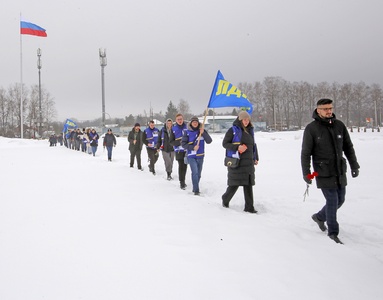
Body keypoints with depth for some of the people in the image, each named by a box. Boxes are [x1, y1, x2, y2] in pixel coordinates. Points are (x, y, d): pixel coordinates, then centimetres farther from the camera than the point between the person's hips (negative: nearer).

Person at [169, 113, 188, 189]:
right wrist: (179, 142, -17)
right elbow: (171, 141, -1)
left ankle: (183, 181, 27)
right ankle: (182, 182, 1)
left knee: (185, 166, 10)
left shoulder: (186, 127, 1)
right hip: (179, 151, -2)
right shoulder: (174, 128, -1)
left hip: (186, 150, 2)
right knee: (181, 166, -8)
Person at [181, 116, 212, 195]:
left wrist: (203, 133, -20)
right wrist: (193, 147, -15)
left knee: (198, 174, 12)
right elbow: (183, 143, -3)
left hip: (200, 156, 3)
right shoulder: (187, 132, -4)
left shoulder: (202, 130, 0)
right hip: (191, 156, -3)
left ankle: (195, 189, 28)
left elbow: (209, 141, -7)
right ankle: (196, 190, -10)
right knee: (195, 172, -15)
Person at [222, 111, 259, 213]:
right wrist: (237, 147, -18)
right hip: (236, 162, -6)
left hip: (248, 162, 6)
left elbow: (253, 145, 23)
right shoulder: (233, 130, -5)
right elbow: (224, 143, -6)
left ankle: (249, 207, 6)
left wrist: (255, 158, 17)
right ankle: (225, 200, 25)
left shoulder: (250, 131, 14)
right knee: (235, 184, -1)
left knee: (248, 185, 2)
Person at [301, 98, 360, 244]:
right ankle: (333, 232, 9)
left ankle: (319, 217, 37)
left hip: (340, 171, 5)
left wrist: (354, 165, 10)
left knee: (340, 200, 12)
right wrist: (306, 173, -9)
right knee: (332, 201, -6)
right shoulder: (311, 129, -9)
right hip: (324, 173, -5)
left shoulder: (339, 125, 4)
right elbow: (305, 153, -6)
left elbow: (348, 147, 12)